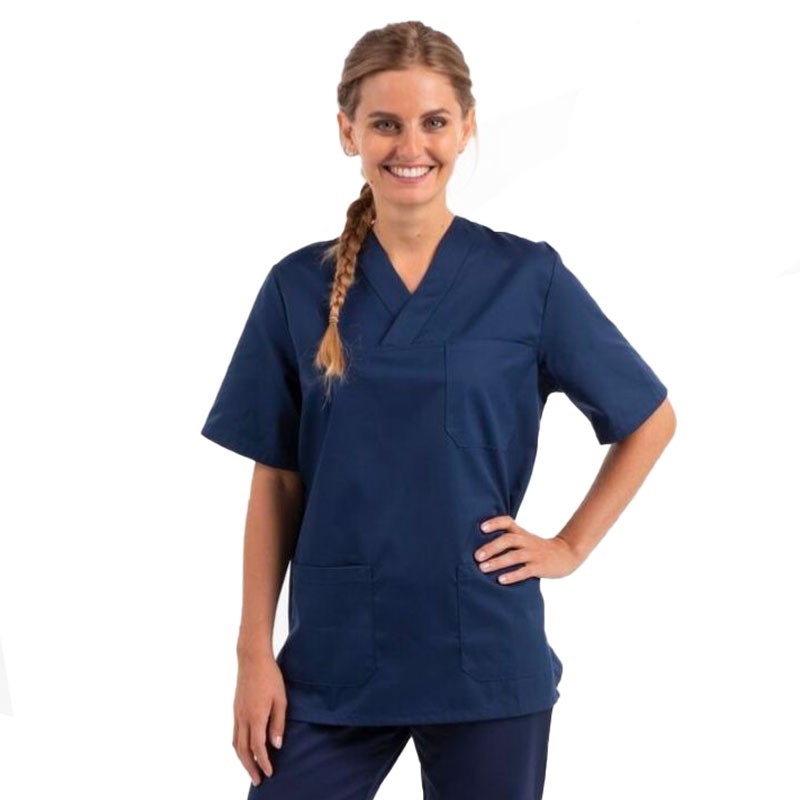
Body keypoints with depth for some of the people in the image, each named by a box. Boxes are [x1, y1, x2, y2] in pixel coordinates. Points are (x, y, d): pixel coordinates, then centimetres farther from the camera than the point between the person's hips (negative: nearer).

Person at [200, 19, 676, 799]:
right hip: (334, 657, 1)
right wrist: (254, 651, 0)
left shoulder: (528, 277, -3)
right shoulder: (299, 287, 2)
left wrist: (571, 545, 0)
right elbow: (275, 483, 4)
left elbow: (651, 420, 7)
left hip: (485, 657, -1)